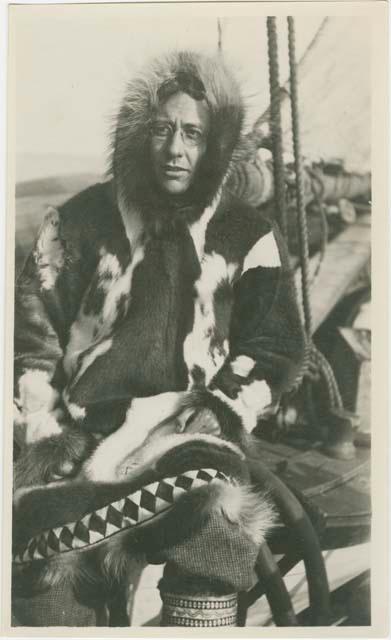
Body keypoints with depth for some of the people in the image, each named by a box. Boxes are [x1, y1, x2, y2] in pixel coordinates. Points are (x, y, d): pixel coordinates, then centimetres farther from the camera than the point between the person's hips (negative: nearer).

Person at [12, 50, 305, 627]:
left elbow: (273, 348, 5)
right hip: (83, 423, 1)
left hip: (189, 430, 0)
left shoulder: (248, 237, 6)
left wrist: (213, 417, -9)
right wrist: (43, 425, -3)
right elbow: (34, 325, 7)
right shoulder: (84, 220, 6)